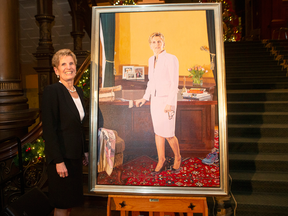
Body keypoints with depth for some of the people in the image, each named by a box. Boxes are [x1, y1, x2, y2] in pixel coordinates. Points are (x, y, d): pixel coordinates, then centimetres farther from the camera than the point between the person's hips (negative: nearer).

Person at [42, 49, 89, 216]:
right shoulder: (52, 91, -15)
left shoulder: (79, 91, 9)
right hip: (61, 156, -7)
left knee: (71, 201, 18)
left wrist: (85, 151, 15)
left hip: (75, 155, 7)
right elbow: (49, 130, -18)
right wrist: (59, 161, -20)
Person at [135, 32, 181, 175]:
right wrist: (145, 98, 13)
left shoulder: (171, 59, -13)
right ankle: (161, 161, 24)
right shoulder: (151, 60, 9)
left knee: (168, 134, -4)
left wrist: (169, 103, -21)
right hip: (155, 100, 6)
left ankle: (177, 157, 23)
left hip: (167, 100, -6)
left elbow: (175, 83, -16)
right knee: (158, 132, 10)